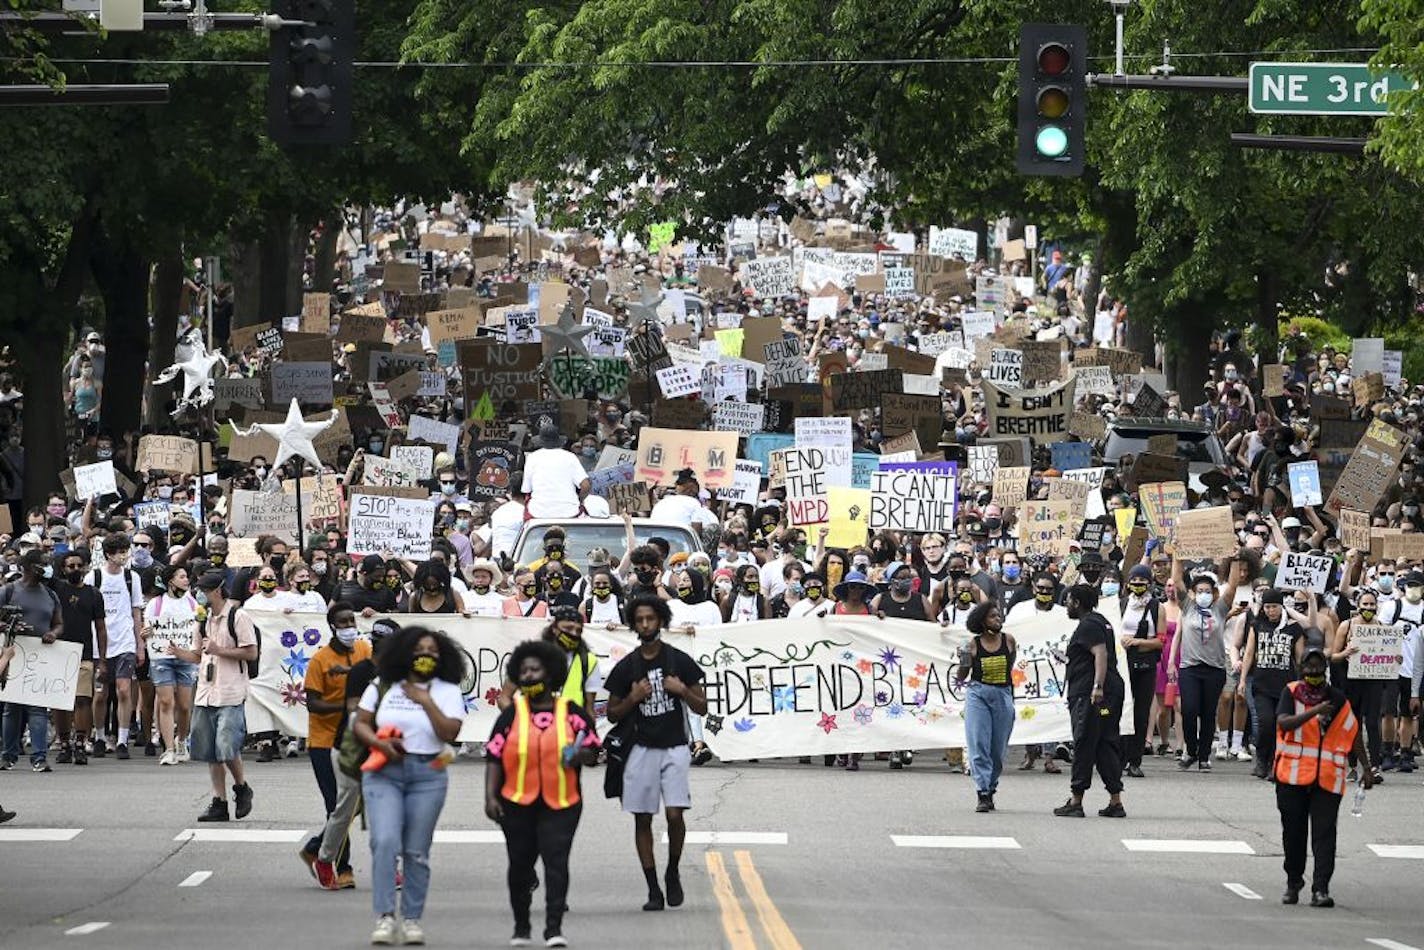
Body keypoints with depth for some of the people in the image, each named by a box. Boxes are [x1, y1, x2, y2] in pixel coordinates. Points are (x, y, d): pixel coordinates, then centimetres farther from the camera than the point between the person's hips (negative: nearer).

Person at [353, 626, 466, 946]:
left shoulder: (447, 691, 6)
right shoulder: (383, 687, 10)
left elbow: (450, 733, -7)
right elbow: (360, 724, 8)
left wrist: (425, 700, -11)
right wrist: (381, 743, -10)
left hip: (427, 775, 0)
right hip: (384, 772, 0)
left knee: (416, 851, 2)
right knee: (385, 841, -15)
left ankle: (412, 919, 11)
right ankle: (385, 917, -16)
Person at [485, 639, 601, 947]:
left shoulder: (571, 712, 3)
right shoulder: (512, 714, 5)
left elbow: (592, 751, 8)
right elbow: (494, 757, 3)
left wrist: (581, 755, -15)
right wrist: (490, 796, -5)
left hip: (560, 805, -2)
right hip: (517, 803, 2)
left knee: (556, 862, -12)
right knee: (520, 865, 10)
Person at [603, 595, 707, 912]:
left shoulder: (679, 661, 1)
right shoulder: (626, 667, 4)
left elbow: (702, 708, 5)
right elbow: (613, 714, 9)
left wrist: (682, 690, -13)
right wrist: (633, 698, -9)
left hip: (674, 748, -2)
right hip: (642, 749, 2)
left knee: (675, 814, -13)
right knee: (642, 819, 0)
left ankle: (672, 874, 12)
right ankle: (653, 889, 7)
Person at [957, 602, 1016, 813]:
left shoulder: (1008, 641, 2)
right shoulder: (974, 645, -2)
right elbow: (961, 678, 2)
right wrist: (964, 663, -15)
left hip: (1002, 696, 2)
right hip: (977, 694, -2)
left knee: (998, 748, 7)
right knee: (979, 745, -10)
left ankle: (990, 789, 25)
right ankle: (983, 795, -13)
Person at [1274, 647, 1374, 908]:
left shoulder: (1337, 699, 8)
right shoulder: (1291, 693, 3)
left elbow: (1353, 734, 13)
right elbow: (1284, 722, -14)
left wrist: (1365, 768, 11)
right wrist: (1314, 712, -25)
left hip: (1328, 778, 0)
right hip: (1293, 775, 0)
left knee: (1324, 834, -9)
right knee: (1293, 832, 9)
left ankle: (1320, 889, -13)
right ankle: (1293, 882, 26)